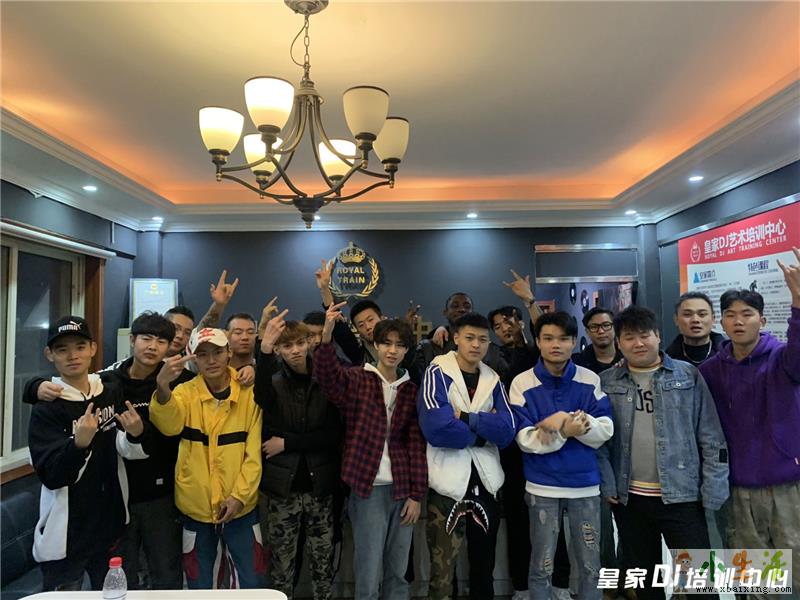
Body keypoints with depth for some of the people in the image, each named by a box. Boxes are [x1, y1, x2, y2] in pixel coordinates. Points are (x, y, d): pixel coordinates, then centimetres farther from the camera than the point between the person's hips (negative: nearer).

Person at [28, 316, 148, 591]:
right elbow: (52, 477, -17)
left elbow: (124, 449, 1)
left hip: (111, 525, 4)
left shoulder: (112, 393, -2)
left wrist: (135, 435, -21)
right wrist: (79, 444, -36)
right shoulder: (46, 407, -12)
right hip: (66, 534, -4)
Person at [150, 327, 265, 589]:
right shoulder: (186, 392, -5)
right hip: (196, 506, 1)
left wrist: (239, 495, -11)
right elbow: (168, 424, -27)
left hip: (240, 506, 0)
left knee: (251, 582, 13)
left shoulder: (249, 393, -7)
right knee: (199, 583, 17)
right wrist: (162, 387, -45)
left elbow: (254, 453, -5)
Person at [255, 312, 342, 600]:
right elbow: (260, 399, -30)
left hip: (320, 485, 1)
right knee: (282, 564, 12)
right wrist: (264, 350, -44)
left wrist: (287, 442, -15)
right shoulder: (274, 382, -4)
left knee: (323, 562, 14)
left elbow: (334, 434, -6)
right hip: (283, 485, -1)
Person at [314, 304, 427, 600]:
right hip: (368, 489, -4)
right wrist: (327, 335, -43)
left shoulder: (410, 389, 7)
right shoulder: (356, 379, -3)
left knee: (397, 574, 15)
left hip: (402, 489, 4)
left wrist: (416, 494, 2)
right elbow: (327, 374, -26)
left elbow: (416, 443, 6)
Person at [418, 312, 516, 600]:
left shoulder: (493, 381, 7)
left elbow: (507, 431, -7)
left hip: (486, 480, 5)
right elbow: (435, 428, -22)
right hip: (448, 481, -5)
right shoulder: (437, 373, -7)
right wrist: (484, 428, -11)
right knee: (442, 568, 4)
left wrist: (466, 418, -17)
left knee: (484, 564, 20)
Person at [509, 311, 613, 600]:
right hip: (543, 486, -2)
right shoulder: (522, 384, -7)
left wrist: (566, 421, -22)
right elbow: (526, 440, -11)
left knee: (591, 565, 14)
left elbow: (606, 429, -6)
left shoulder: (590, 380, 0)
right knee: (542, 566, 10)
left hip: (585, 484, 2)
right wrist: (564, 430, -27)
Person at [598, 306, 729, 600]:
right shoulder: (606, 383, 1)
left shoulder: (688, 375, -2)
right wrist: (607, 484, -5)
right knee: (643, 574, 17)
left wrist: (713, 488, -5)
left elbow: (711, 437, -1)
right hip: (628, 498, 2)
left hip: (681, 495, -2)